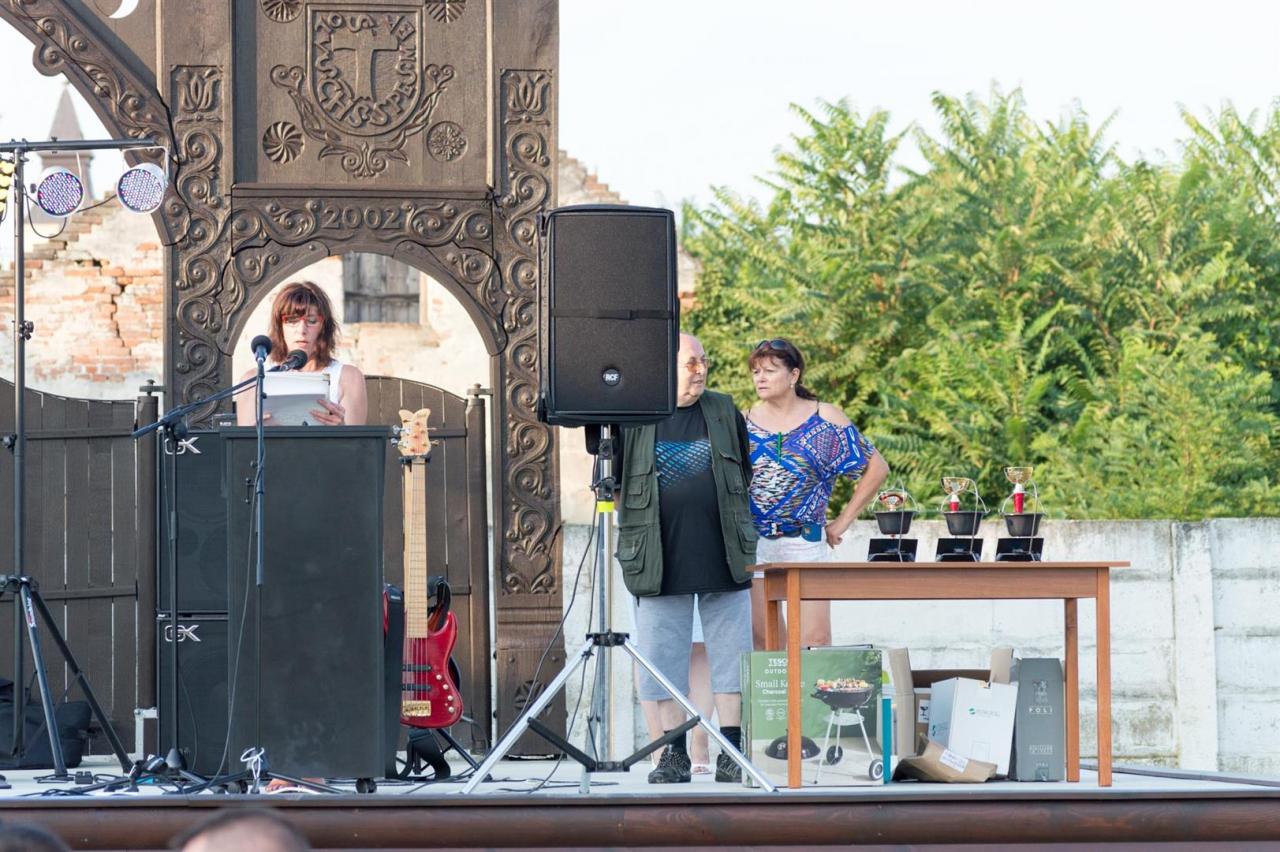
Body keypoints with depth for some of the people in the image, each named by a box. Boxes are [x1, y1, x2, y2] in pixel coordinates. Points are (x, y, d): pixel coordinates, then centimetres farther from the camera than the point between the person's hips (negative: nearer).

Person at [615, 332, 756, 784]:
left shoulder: (723, 411, 9)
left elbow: (747, 472, 17)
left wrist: (744, 541, 11)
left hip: (723, 559, 2)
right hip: (661, 563, -2)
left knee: (730, 653, 1)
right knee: (663, 657, 1)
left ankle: (731, 752, 6)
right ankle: (675, 754, 8)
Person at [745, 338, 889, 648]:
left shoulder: (825, 420, 1)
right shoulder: (743, 423, 8)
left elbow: (876, 468, 5)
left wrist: (843, 521, 3)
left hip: (805, 542, -2)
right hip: (750, 545, 2)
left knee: (814, 641, -8)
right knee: (762, 643, 2)